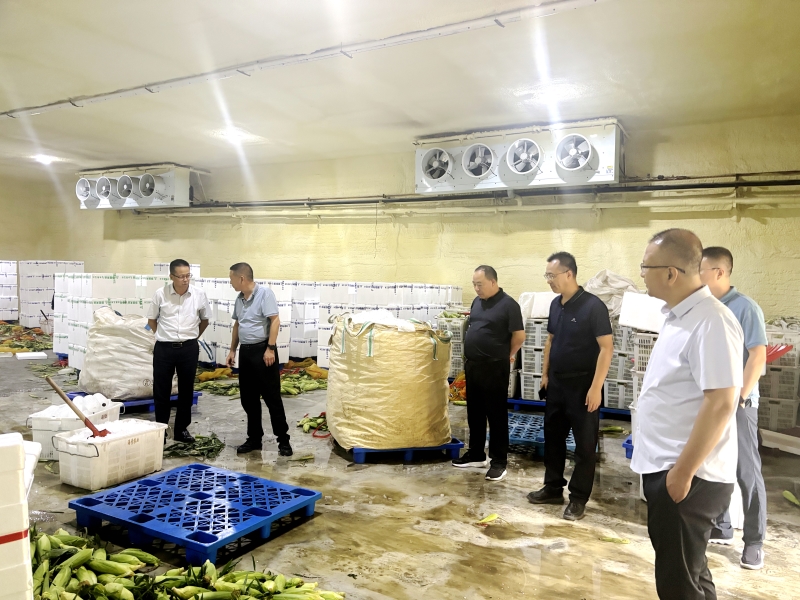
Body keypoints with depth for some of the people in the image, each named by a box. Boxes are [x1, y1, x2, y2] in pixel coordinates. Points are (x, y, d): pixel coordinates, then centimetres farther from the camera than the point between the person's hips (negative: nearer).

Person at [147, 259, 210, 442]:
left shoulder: (199, 294, -5)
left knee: (186, 390, 10)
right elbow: (151, 320, 9)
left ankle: (181, 429, 24)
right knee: (161, 391, 6)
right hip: (164, 348, -1)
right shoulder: (160, 294, -7)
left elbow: (205, 320, 11)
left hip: (189, 349, 1)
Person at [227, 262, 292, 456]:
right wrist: (232, 350, 18)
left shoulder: (264, 293, -12)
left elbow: (275, 321, -17)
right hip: (245, 351, 8)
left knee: (272, 397, -2)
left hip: (262, 350, -8)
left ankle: (283, 439, 7)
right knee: (248, 398, 11)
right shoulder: (239, 298, 12)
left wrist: (270, 348, -22)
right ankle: (254, 438, 23)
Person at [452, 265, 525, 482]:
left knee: (496, 415, 2)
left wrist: (508, 355, 1)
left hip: (494, 368, -7)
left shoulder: (508, 304, -13)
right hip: (472, 365, 8)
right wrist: (471, 356, 15)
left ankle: (499, 461, 12)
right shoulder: (477, 301, 9)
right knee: (474, 413, 15)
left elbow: (519, 335, -11)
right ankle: (476, 454, 29)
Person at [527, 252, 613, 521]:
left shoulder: (593, 306, -17)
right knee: (553, 436, 15)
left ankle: (578, 498, 16)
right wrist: (545, 374, 13)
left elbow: (606, 347, -18)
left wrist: (596, 387, -21)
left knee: (584, 443, 5)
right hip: (557, 382, 8)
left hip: (582, 384, -7)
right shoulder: (556, 304, 6)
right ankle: (553, 488, 29)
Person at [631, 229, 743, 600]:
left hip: (687, 475, -9)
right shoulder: (678, 316, 10)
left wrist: (683, 472, -21)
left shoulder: (710, 322, -21)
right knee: (680, 566, 22)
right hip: (664, 467, 9)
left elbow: (721, 403, -25)